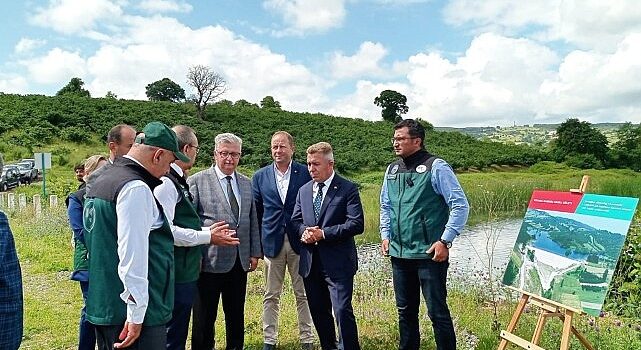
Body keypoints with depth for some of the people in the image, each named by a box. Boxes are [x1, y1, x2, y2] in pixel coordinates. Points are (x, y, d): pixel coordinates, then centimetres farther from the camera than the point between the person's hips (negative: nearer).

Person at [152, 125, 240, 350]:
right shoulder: (166, 182, -18)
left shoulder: (177, 181, 11)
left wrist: (206, 230, 8)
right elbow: (165, 230, -24)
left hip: (185, 271, 10)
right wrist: (207, 237, -16)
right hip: (176, 275, -10)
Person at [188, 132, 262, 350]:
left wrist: (255, 253, 10)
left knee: (236, 315, 17)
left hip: (240, 261, 5)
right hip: (210, 261, -4)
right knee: (205, 317, 9)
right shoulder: (197, 182, -6)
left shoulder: (246, 183, 10)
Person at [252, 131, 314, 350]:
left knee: (303, 294, 9)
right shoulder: (260, 177, 5)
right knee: (271, 296, 10)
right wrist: (257, 244, 5)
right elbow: (255, 212, 8)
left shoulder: (305, 174, -1)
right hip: (272, 242, 2)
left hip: (300, 242, -1)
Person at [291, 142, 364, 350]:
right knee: (318, 311, 16)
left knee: (342, 310, -7)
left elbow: (357, 224, -14)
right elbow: (295, 220, 15)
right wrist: (304, 231, -9)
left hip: (337, 262, -6)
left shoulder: (348, 189, -6)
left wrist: (323, 233, -18)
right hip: (310, 262, 6)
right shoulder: (304, 190, 12)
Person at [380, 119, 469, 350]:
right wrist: (385, 235, 11)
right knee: (405, 310, 17)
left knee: (437, 310, 1)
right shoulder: (392, 170, 10)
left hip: (430, 254, -6)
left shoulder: (436, 167, -9)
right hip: (399, 253, 6)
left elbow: (460, 205, -11)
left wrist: (445, 241, -14)